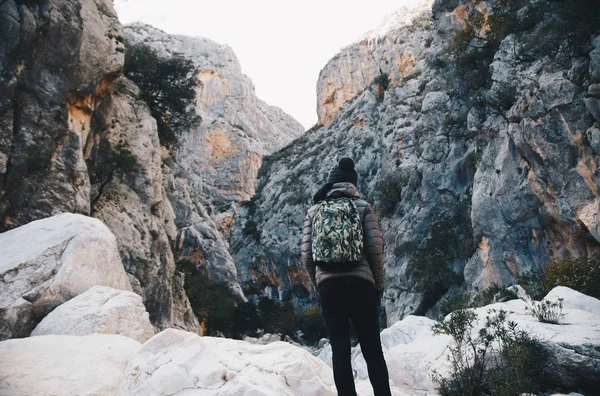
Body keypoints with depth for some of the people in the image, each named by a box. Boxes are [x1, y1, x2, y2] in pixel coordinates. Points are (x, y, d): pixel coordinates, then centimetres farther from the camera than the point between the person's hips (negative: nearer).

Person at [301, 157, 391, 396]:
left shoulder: (315, 211, 10)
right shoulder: (363, 207, 6)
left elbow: (307, 255, 4)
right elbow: (375, 249, -3)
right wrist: (379, 284, 9)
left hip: (328, 285, 1)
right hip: (360, 283, -1)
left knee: (340, 351, 5)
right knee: (372, 351, 7)